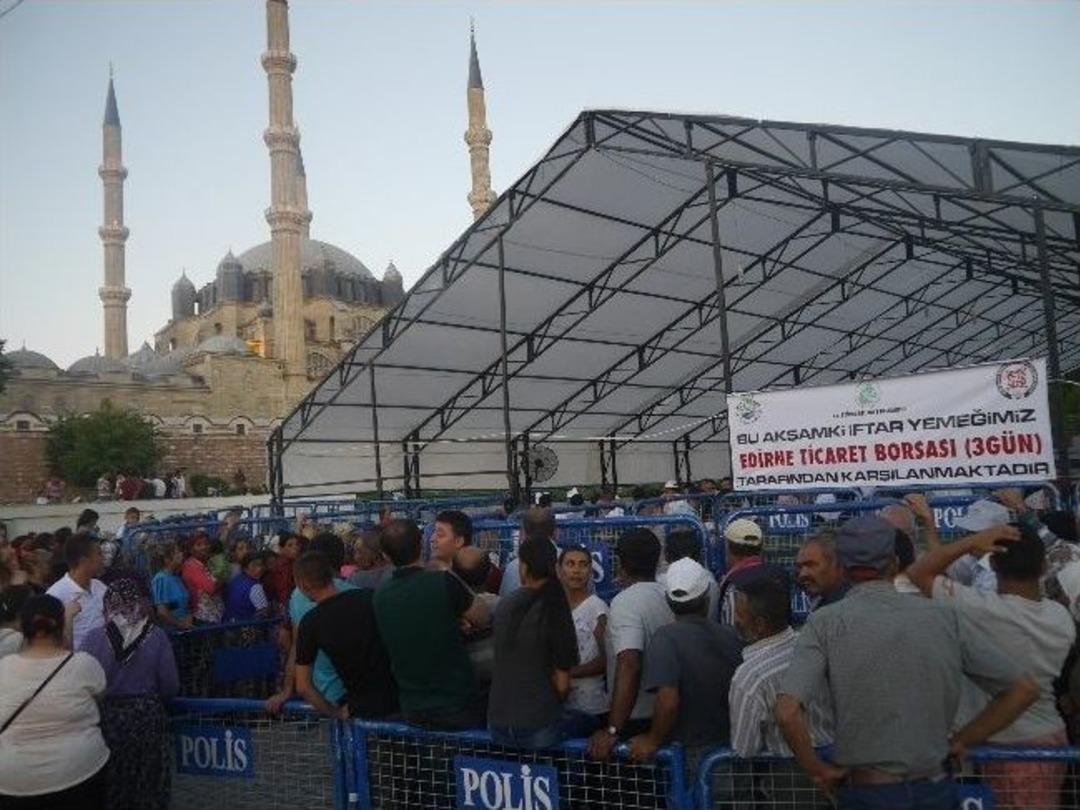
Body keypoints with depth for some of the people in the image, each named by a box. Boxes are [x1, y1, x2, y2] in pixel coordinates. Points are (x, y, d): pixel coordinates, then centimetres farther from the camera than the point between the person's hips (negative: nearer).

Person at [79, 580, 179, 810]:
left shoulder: (94, 638, -11)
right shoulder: (156, 636, -10)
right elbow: (171, 687, -7)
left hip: (106, 720, 0)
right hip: (147, 720, 0)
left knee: (110, 789, 17)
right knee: (148, 790, 15)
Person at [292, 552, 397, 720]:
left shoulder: (309, 623, -8)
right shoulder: (370, 597, -4)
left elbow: (303, 687, -6)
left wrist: (337, 714, 5)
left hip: (365, 709, -1)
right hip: (400, 695, 2)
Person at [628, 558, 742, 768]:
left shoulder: (667, 637, -18)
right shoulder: (730, 636, 0)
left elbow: (668, 701, -27)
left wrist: (652, 741, -12)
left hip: (689, 753, -5)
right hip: (728, 747, 5)